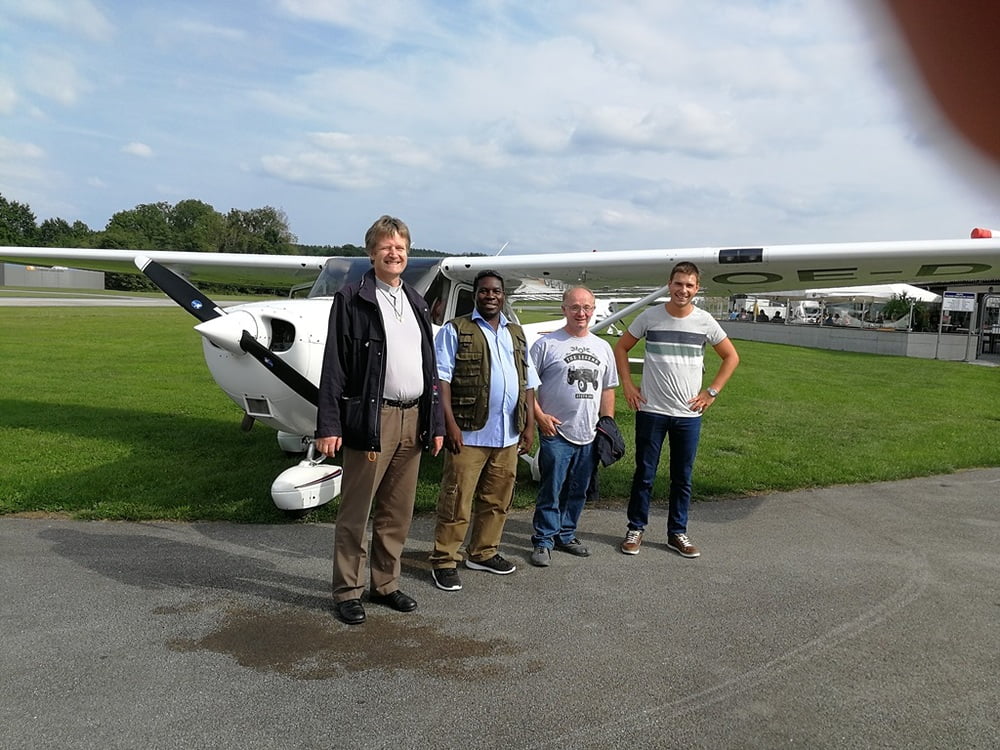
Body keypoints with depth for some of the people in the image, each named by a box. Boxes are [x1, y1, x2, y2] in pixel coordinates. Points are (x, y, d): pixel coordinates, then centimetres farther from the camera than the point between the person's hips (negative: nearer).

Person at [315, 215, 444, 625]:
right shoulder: (352, 299, -2)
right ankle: (347, 592, 16)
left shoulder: (416, 302, 16)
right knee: (355, 513, 3)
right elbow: (334, 366, -6)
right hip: (371, 419, -6)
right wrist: (328, 425, -13)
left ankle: (385, 585, 27)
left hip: (413, 420, 6)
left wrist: (436, 423, 13)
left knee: (398, 514, 13)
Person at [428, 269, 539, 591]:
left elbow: (528, 383, 19)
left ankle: (483, 553, 29)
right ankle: (444, 561, 8)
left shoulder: (516, 333, 18)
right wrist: (450, 423, -15)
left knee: (496, 500, 13)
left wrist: (529, 425, 12)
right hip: (469, 433, -5)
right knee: (456, 501, -3)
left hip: (508, 435, 6)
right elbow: (442, 377, -7)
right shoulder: (455, 330, 1)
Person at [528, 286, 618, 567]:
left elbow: (608, 389, 18)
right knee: (551, 491, -1)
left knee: (578, 491, 14)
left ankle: (566, 535, 29)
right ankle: (543, 541, 12)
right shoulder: (546, 344, -4)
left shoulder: (603, 347, 12)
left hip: (589, 435, 5)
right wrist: (540, 416, -12)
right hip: (556, 432, -5)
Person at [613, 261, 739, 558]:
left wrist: (711, 392, 3)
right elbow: (621, 348, 8)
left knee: (682, 478, 11)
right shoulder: (650, 316, -3)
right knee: (644, 475, 7)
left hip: (689, 414, 2)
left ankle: (677, 533, 24)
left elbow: (731, 357, 11)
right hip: (651, 411, -1)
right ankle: (635, 529, 22)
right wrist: (627, 384, 0)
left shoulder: (705, 322, 0)